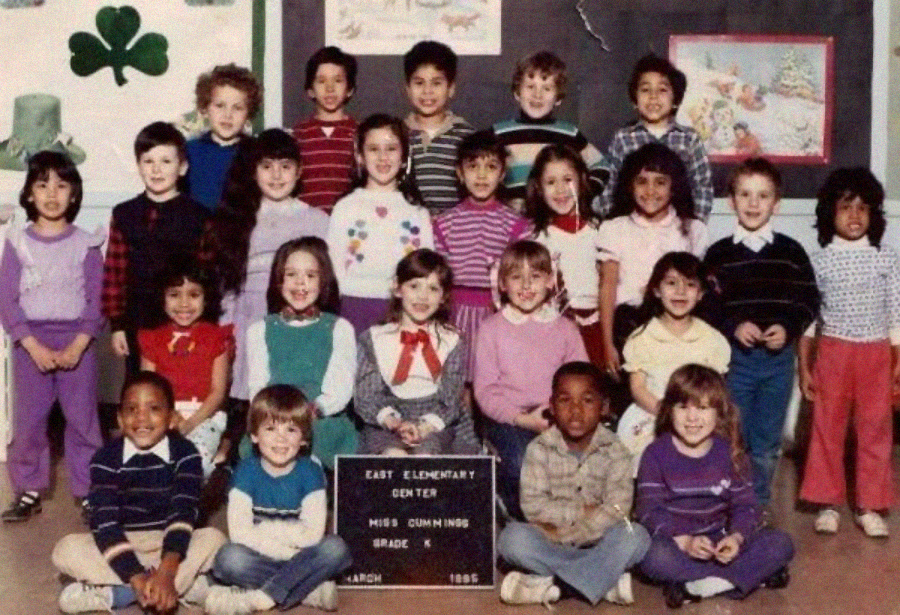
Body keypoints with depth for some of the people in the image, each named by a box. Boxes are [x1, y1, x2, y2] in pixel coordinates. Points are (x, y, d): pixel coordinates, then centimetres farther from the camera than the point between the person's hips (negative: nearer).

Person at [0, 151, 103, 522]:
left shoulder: (86, 244, 1)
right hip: (30, 343, 1)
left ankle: (89, 492, 11)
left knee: (83, 420, 1)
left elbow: (97, 300, -1)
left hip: (77, 342, -1)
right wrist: (34, 346, -13)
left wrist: (78, 345, -13)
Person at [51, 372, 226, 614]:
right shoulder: (106, 458, -12)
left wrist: (166, 572, -40)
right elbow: (105, 522, -22)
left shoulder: (186, 455, -11)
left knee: (214, 539, -27)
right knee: (67, 549, -26)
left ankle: (113, 595, -29)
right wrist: (138, 579, -35)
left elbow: (183, 513, -23)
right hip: (120, 546, 1)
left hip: (170, 544, 0)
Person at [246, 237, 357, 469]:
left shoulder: (339, 329, 13)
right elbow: (257, 387, 6)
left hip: (325, 422, 0)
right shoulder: (260, 330, 18)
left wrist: (314, 409, -21)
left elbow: (340, 389, 0)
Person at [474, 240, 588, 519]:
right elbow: (485, 390, 0)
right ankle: (520, 516, 0)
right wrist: (523, 418, -13)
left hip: (557, 420, 2)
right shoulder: (492, 328, 5)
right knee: (520, 465, -29)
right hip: (507, 419, -2)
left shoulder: (565, 328, 13)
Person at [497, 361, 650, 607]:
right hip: (549, 545, 0)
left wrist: (564, 533, -20)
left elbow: (617, 508, -15)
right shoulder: (540, 449, -4)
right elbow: (533, 506, -11)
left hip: (597, 545, 0)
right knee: (512, 537, -29)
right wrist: (582, 512, -15)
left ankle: (551, 585, -28)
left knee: (635, 536, -28)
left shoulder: (614, 452, -4)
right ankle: (606, 581, -27)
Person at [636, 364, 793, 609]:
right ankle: (747, 574, -24)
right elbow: (649, 510, -13)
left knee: (781, 543, -16)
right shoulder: (656, 454, -7)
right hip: (674, 541, -3)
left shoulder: (730, 453, 1)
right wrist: (685, 541, -29)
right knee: (654, 556, -37)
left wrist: (736, 537, -24)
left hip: (719, 541, 3)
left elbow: (745, 505, -2)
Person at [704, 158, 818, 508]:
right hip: (734, 358, -1)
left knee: (767, 443, 10)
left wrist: (789, 328, -13)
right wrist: (733, 327, -18)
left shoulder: (791, 252, 2)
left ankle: (758, 507, 25)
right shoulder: (718, 254, -1)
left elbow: (809, 301, 3)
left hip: (779, 358, 1)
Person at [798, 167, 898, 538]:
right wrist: (804, 366, 1)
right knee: (828, 428, 5)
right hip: (833, 352, -1)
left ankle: (869, 506, 15)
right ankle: (828, 503, 17)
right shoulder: (820, 261, -1)